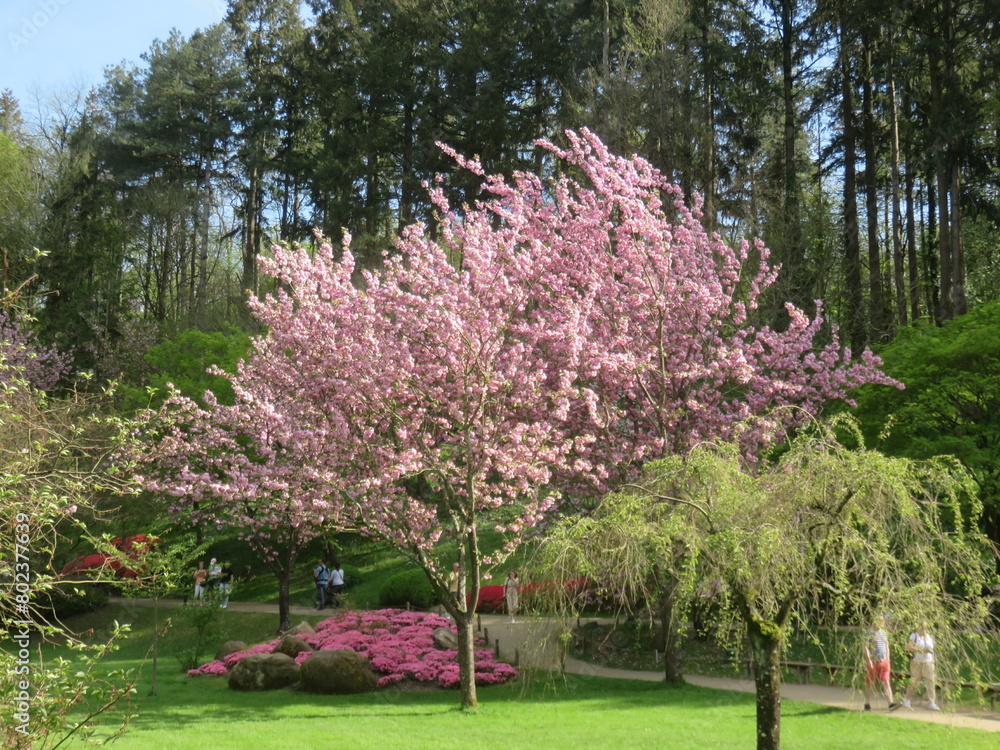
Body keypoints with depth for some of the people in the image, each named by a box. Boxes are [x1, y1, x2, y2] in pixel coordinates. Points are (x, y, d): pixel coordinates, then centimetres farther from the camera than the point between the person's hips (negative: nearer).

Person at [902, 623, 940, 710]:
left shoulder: (930, 637, 14)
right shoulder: (914, 636, 0)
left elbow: (932, 651, 19)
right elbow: (908, 647, -10)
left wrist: (933, 662, 14)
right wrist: (921, 650, -18)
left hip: (928, 663, 4)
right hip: (916, 663, -4)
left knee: (931, 682, -7)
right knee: (914, 682, 0)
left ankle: (931, 703, -5)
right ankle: (906, 699, 20)